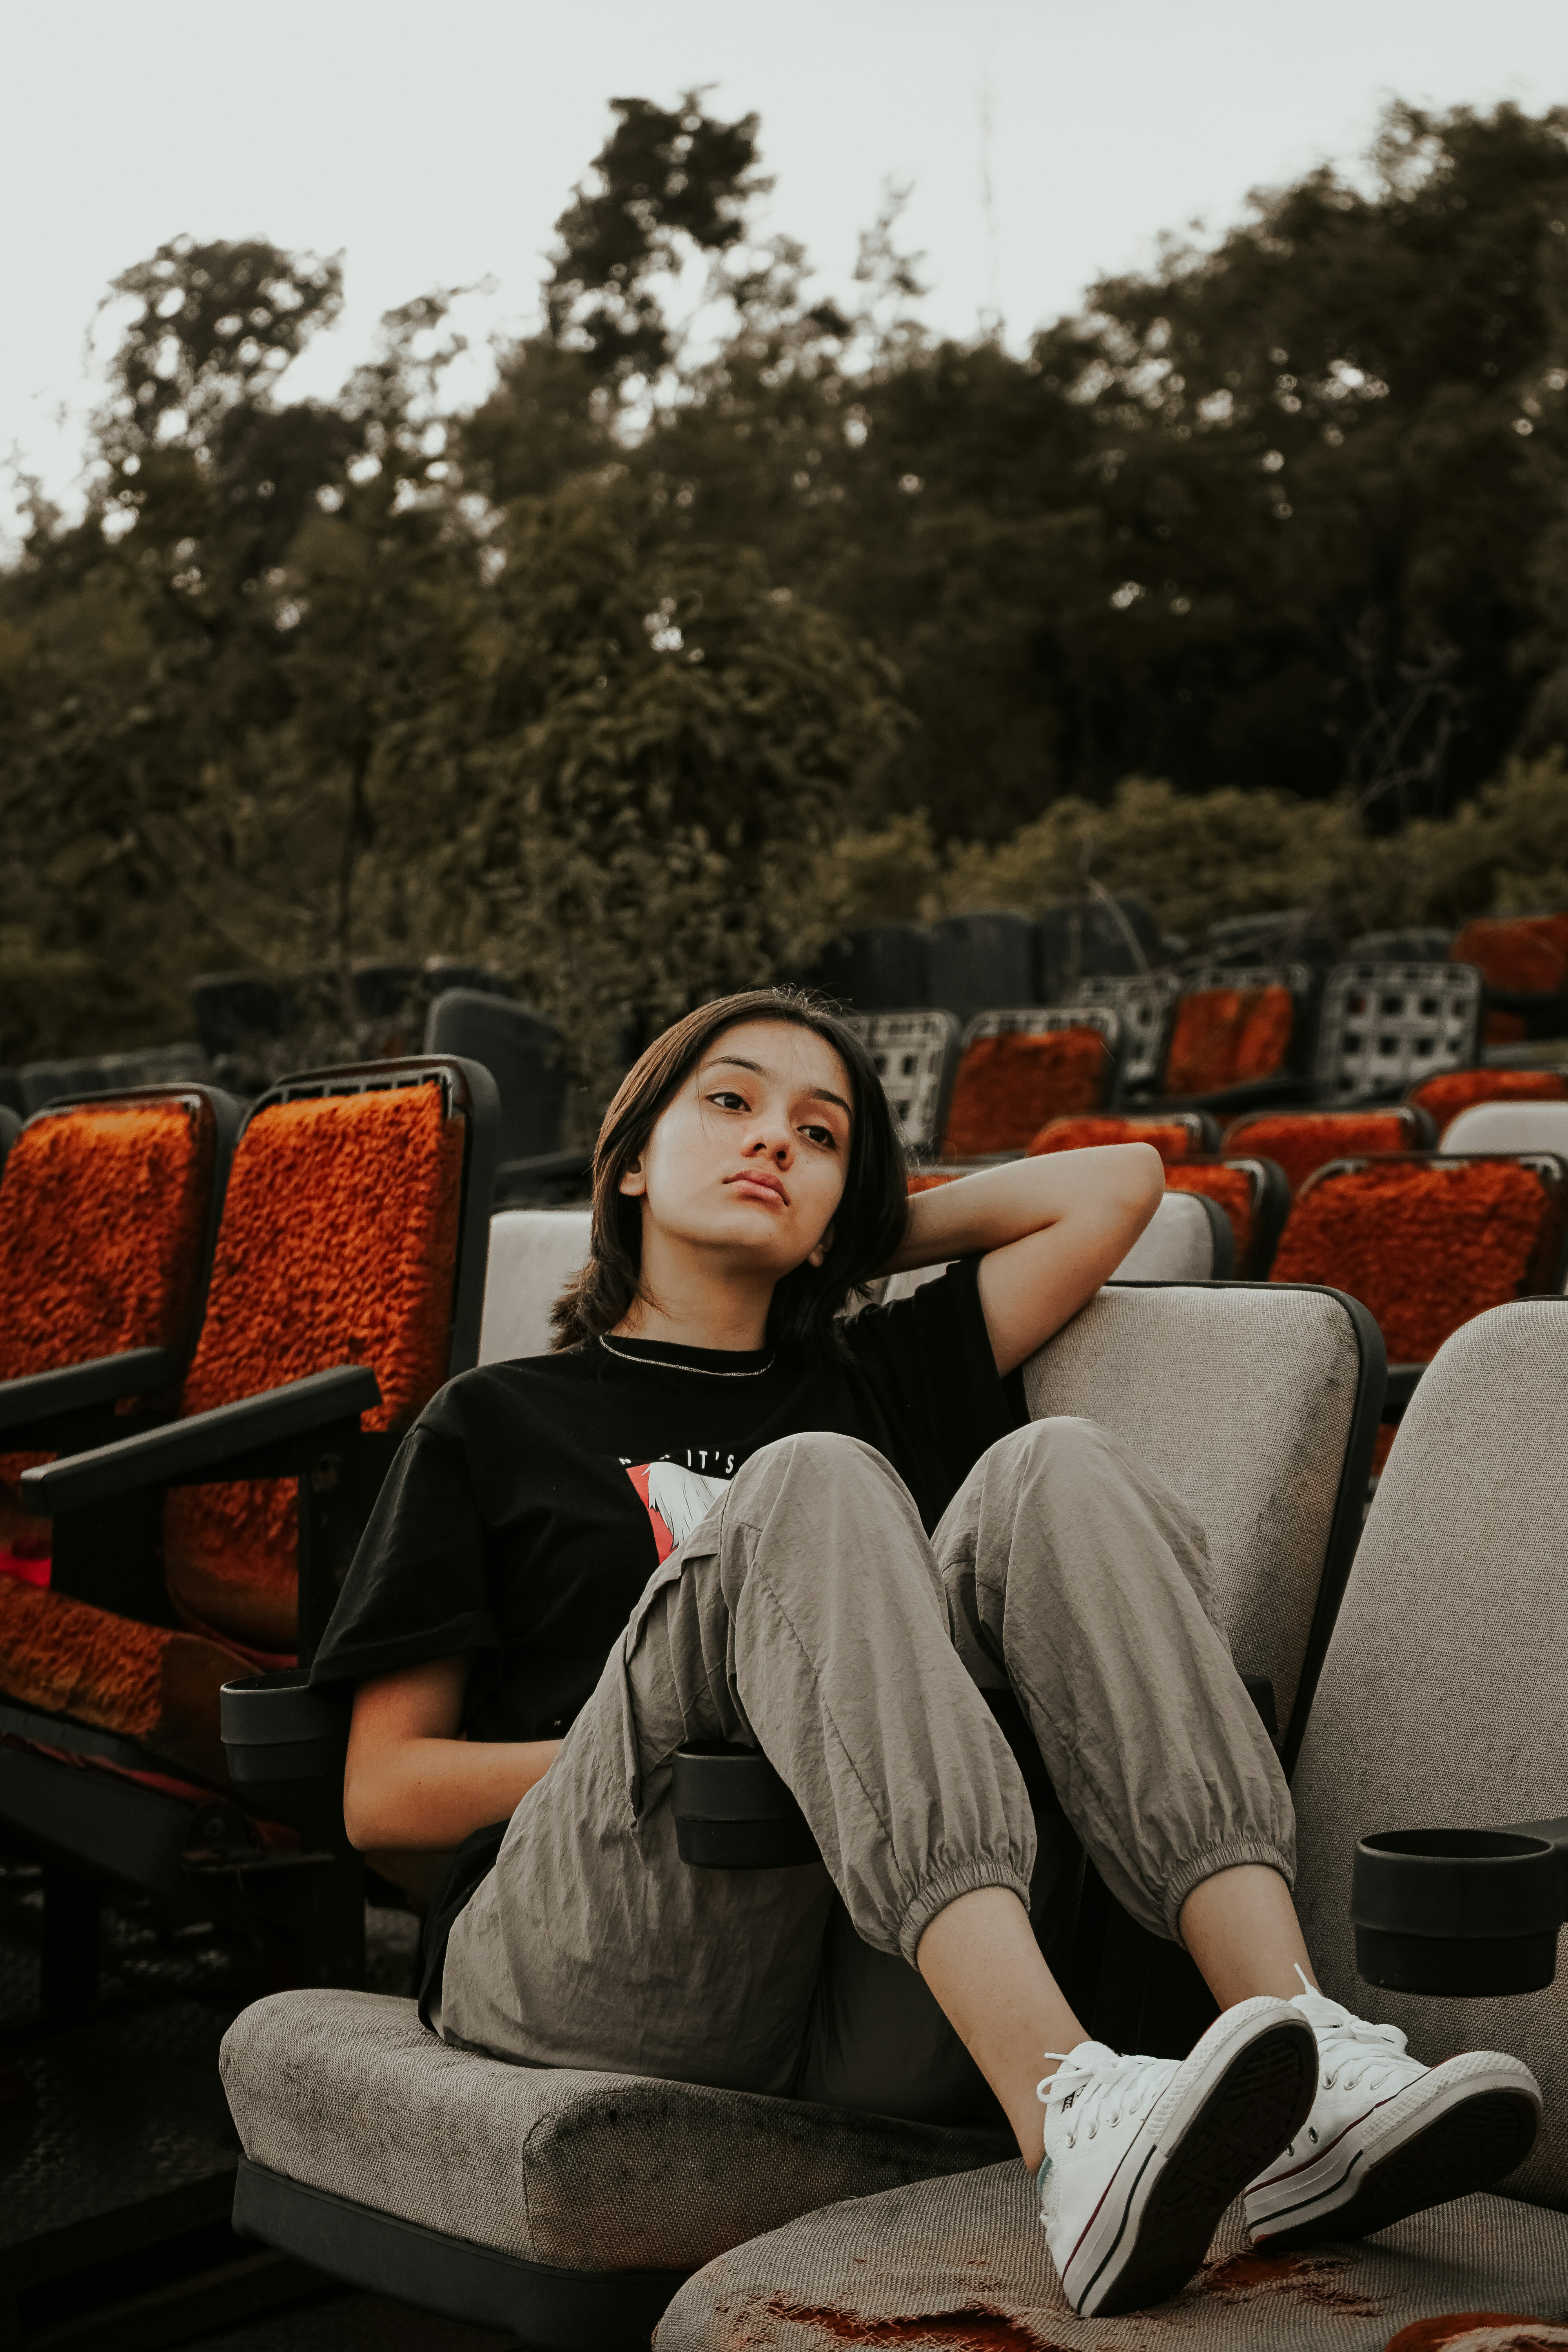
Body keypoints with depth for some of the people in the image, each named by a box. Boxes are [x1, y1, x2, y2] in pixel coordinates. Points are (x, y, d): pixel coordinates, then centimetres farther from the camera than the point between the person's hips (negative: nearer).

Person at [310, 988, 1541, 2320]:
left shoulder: (872, 1383, 28)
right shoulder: (496, 1424, 20)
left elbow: (1117, 1184, 26)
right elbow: (383, 1796, 11)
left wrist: (860, 1244, 32)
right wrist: (686, 1727, -1)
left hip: (879, 2014, 3)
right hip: (599, 1975, -2)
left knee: (1052, 1476, -17)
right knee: (812, 1488, -26)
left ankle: (1312, 2062, -36)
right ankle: (1069, 2122, -48)